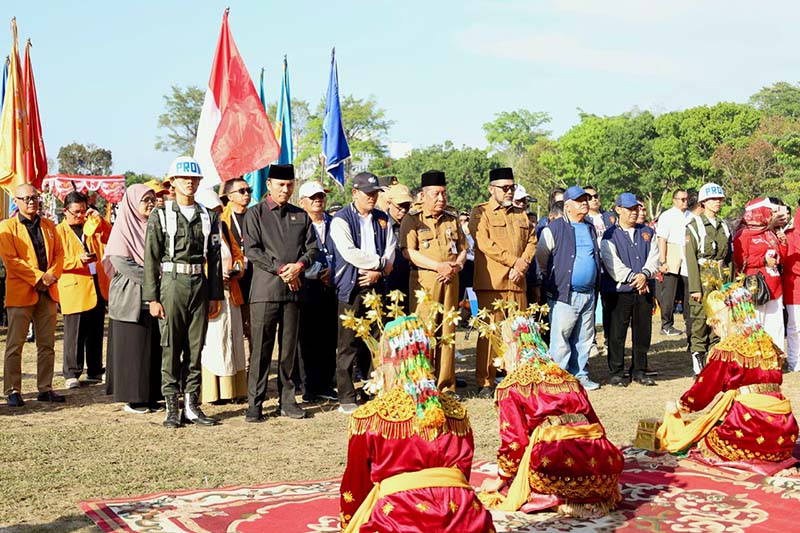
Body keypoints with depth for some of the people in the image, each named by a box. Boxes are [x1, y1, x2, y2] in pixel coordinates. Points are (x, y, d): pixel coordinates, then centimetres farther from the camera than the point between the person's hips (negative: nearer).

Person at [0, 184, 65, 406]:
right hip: (20, 292, -5)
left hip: (48, 292, 5)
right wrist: (39, 277, -15)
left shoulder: (49, 226, 15)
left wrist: (52, 275, -8)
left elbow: (59, 253, 12)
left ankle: (45, 389, 14)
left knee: (47, 345, 7)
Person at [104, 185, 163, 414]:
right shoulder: (123, 228, -4)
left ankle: (150, 395, 11)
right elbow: (121, 262, -14)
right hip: (130, 299, -6)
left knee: (154, 347, 5)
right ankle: (132, 398, 4)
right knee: (132, 347, -2)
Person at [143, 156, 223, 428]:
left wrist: (215, 295, 6)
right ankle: (172, 407, 7)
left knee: (196, 347, 7)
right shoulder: (160, 215, 0)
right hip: (171, 284, -3)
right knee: (170, 349, 0)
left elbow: (214, 258, 11)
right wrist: (152, 298, -8)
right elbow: (151, 259, -3)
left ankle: (192, 405, 14)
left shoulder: (208, 217, 10)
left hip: (200, 286, 3)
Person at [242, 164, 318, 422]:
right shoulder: (255, 214, 3)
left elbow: (312, 247, 12)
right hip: (265, 291, -4)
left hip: (294, 290, 4)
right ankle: (254, 404, 3)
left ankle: (287, 400, 16)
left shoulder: (300, 216, 16)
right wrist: (280, 269, -12)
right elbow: (252, 250, -5)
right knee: (261, 349, -3)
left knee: (289, 349, 8)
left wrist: (299, 265, -8)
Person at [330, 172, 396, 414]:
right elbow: (349, 253, -14)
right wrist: (380, 261, -6)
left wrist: (378, 272, -9)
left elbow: (390, 250, 8)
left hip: (375, 286, 5)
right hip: (351, 288, -5)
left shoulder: (382, 219, 14)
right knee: (348, 345, -3)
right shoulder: (341, 220, -3)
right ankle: (346, 398, 3)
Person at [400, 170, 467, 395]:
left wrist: (456, 266, -3)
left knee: (448, 332, 4)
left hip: (450, 281, 4)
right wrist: (439, 266, -14)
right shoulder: (412, 220, 2)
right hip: (424, 281, -4)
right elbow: (409, 251, -9)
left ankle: (446, 385, 9)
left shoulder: (452, 219, 18)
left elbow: (463, 249, 19)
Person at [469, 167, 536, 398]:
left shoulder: (520, 215, 20)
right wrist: (513, 261, -12)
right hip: (491, 283, -5)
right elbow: (484, 243, -12)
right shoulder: (480, 213, 1)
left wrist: (523, 264, -4)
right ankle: (485, 383, 1)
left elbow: (531, 241, 15)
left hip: (517, 283, 5)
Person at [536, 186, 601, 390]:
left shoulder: (591, 228, 16)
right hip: (564, 295, -6)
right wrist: (551, 282, 3)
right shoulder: (554, 229, -5)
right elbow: (541, 258, -2)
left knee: (584, 338, 11)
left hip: (588, 294, 6)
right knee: (561, 338, -5)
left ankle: (580, 375, 20)